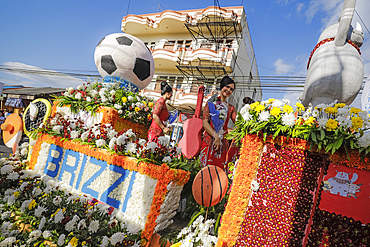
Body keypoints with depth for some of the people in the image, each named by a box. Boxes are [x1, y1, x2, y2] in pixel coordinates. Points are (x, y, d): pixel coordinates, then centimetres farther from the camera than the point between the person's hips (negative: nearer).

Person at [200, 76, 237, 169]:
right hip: (209, 140, -3)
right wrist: (216, 136, -15)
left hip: (223, 142, 3)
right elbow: (205, 123, -5)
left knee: (219, 168, 3)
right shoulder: (210, 103, 5)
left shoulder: (230, 108, 15)